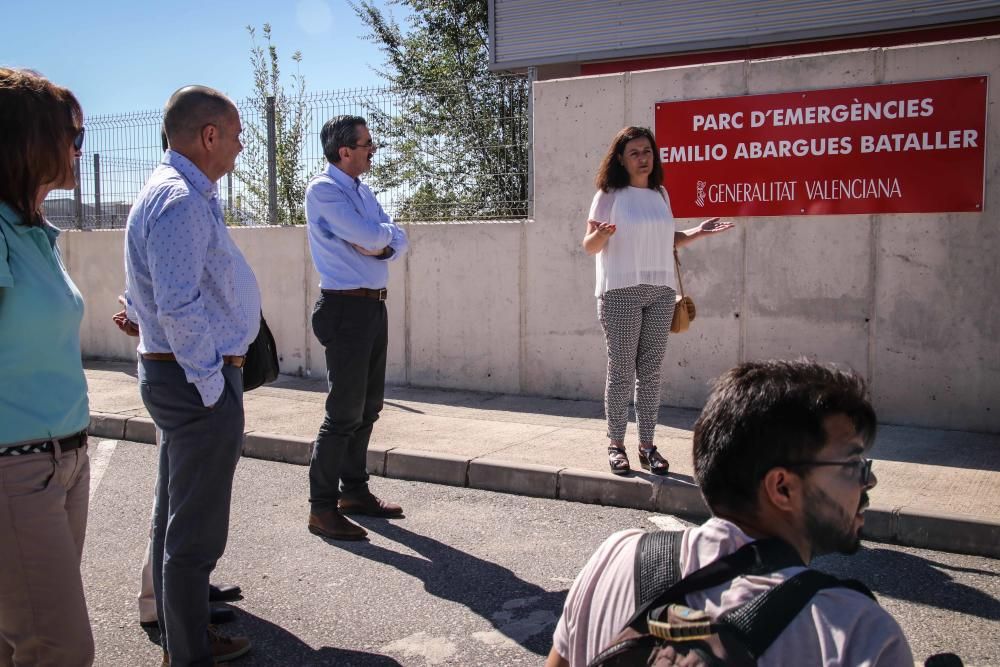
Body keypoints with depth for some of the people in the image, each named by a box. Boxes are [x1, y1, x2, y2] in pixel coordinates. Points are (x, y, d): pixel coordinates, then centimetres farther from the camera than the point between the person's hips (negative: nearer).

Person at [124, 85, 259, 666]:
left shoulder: (189, 193, 14)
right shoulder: (181, 200, -19)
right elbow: (180, 308, -27)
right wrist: (212, 384, -19)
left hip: (180, 377, 11)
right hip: (198, 380, -11)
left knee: (178, 519, 20)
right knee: (196, 530, 1)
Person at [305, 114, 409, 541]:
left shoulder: (362, 190, 15)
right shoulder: (323, 190, -11)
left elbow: (396, 241, 10)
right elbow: (370, 235, -21)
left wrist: (381, 245, -11)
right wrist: (385, 233, 0)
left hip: (374, 305, 9)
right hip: (346, 308, -9)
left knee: (368, 407, 15)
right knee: (344, 411, -7)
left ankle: (354, 490, 28)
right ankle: (322, 508, 2)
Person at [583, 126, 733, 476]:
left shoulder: (660, 195, 14)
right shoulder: (610, 195, -2)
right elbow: (589, 246, -4)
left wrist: (698, 232, 11)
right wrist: (600, 235, -25)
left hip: (661, 292, 5)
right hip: (620, 293, -5)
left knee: (651, 371, 5)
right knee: (621, 371, -3)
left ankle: (647, 445, 12)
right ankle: (616, 444, 7)